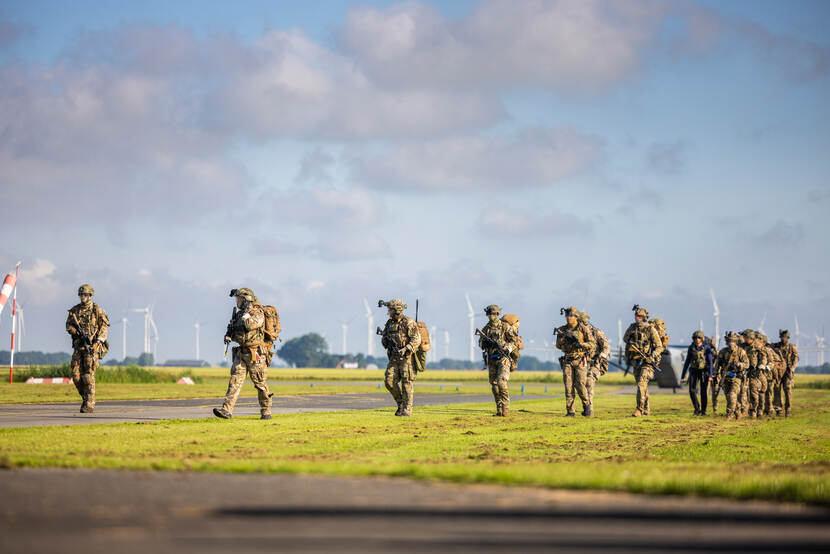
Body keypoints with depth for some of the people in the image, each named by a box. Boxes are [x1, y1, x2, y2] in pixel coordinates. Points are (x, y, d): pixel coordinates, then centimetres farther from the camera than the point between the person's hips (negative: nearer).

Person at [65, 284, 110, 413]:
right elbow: (68, 325, 9)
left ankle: (89, 404, -8)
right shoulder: (74, 310, 11)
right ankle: (85, 397, 19)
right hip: (78, 346, 4)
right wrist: (78, 332, -10)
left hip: (92, 346, -4)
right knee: (76, 375, -2)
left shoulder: (97, 310, 1)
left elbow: (105, 325, 0)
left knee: (88, 375, -10)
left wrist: (99, 339, -13)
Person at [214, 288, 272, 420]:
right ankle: (227, 410, -12)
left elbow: (250, 325, -28)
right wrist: (228, 334, 5)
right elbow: (233, 327, 26)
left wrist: (246, 312, -16)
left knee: (260, 384, 1)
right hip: (241, 353, 7)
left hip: (255, 354, -7)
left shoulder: (257, 312, -10)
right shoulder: (238, 313, 14)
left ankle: (266, 412, 13)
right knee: (235, 380, -4)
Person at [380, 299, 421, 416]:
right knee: (390, 381, -3)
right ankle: (401, 403, 14)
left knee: (407, 383, -6)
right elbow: (384, 337, 19)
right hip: (394, 358, 6)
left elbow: (416, 340, -16)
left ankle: (407, 409, -3)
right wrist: (386, 341, -5)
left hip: (407, 357, -6)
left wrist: (405, 350, -27)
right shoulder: (390, 323, 10)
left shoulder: (409, 323, -11)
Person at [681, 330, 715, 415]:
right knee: (692, 390, -10)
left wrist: (710, 375, -22)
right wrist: (682, 376, 3)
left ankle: (703, 411, 10)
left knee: (704, 392, -4)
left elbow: (710, 362, -12)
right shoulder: (691, 348, 0)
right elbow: (687, 362, 4)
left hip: (704, 371, -3)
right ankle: (697, 408, 8)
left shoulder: (706, 348, -10)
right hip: (694, 371, 3)